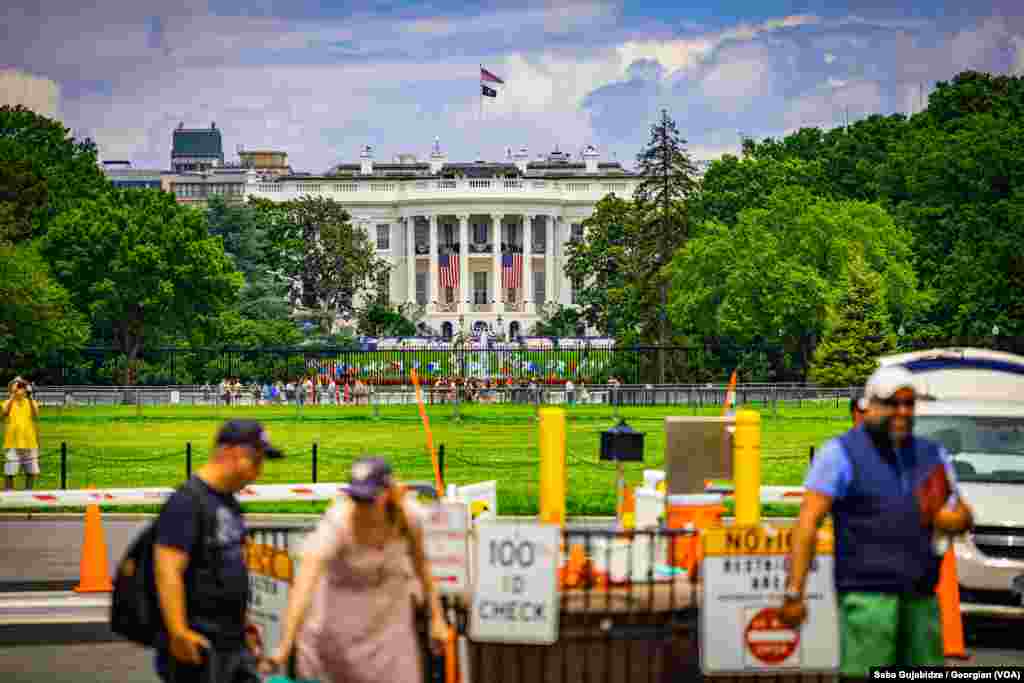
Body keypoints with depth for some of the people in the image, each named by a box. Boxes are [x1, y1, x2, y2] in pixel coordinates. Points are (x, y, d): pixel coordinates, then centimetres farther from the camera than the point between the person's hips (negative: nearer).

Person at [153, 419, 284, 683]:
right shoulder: (187, 502, -16)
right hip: (200, 647, -9)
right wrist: (178, 632, -29)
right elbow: (168, 572, -23)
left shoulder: (229, 502, 13)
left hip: (235, 643, 9)